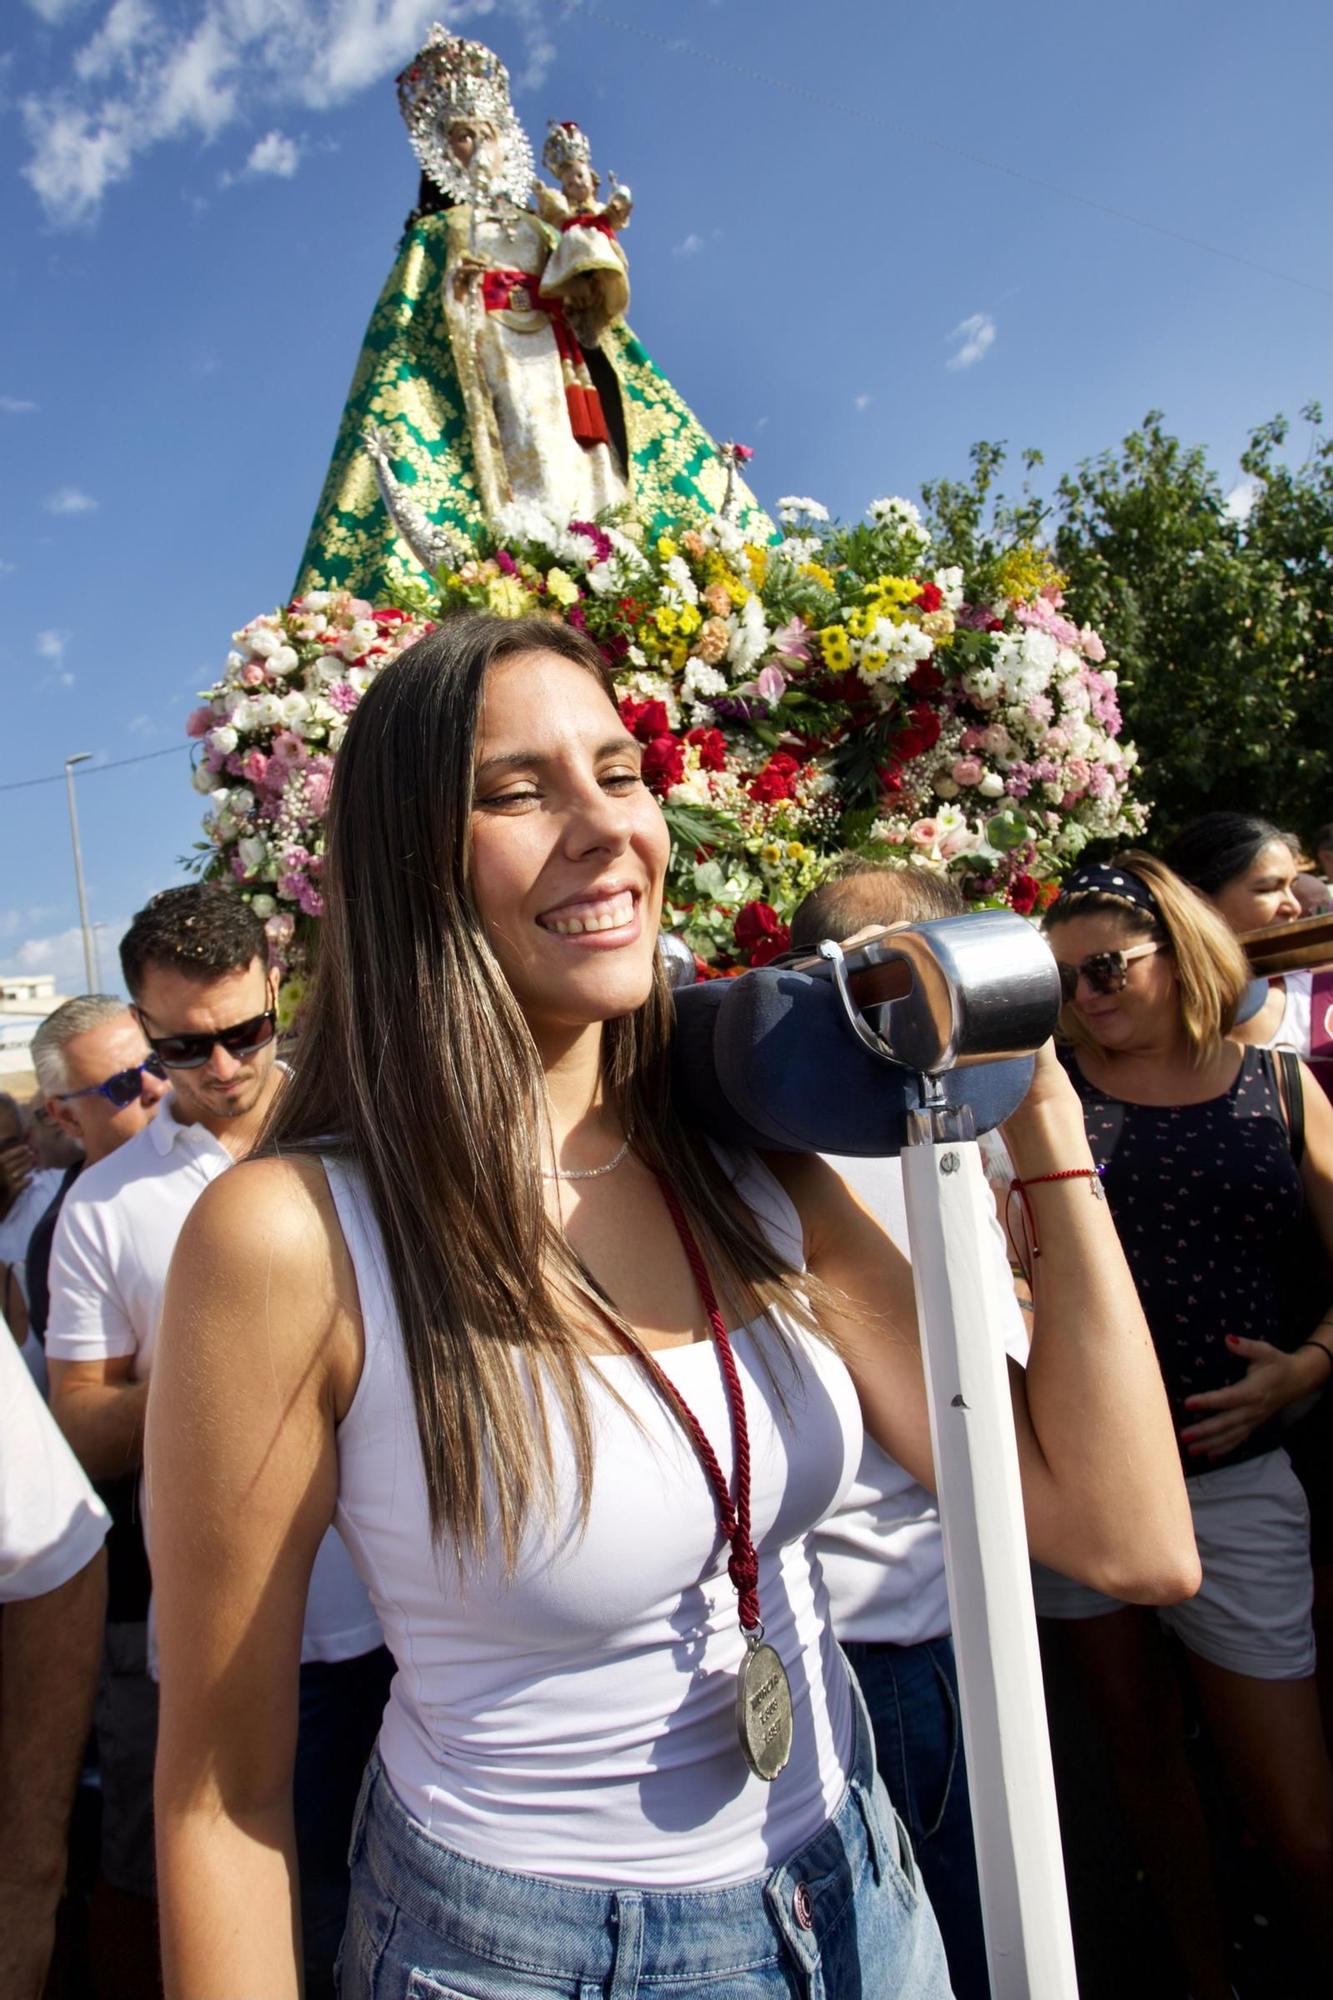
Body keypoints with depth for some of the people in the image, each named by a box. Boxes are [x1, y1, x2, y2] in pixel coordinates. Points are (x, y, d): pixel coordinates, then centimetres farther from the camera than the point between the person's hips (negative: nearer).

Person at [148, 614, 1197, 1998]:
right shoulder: (296, 1235, -25)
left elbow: (1133, 1541, -11)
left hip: (852, 1884, 5)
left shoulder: (755, 1171, -11)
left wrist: (1041, 1118, -15)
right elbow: (222, 1794, -14)